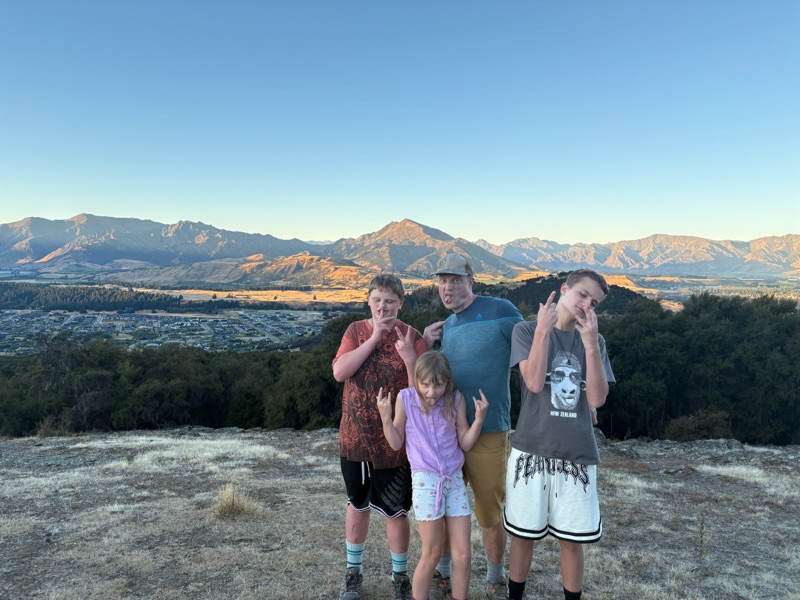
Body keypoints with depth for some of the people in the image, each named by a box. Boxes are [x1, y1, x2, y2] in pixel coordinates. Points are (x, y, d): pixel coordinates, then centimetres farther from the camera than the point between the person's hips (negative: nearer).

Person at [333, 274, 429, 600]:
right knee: (358, 505, 20)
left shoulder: (411, 337, -10)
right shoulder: (356, 330, -1)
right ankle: (353, 570, 40)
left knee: (395, 511, 11)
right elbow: (339, 372, -15)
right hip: (354, 438, 3)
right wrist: (374, 338, -21)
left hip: (393, 442, -3)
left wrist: (410, 357, -30)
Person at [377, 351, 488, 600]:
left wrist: (479, 418, -12)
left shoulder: (455, 399, -3)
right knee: (431, 554, 7)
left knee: (463, 554, 6)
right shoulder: (405, 398, -8)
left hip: (454, 479, 3)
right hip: (425, 480, -2)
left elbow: (465, 443, 2)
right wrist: (385, 417, -15)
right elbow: (396, 443, -1)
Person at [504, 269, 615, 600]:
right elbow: (534, 383, -16)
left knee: (572, 538, 11)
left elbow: (597, 399, -6)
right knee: (524, 533, 11)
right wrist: (543, 329, -19)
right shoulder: (527, 330, -2)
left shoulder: (595, 341, 6)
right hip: (531, 449, -2)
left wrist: (589, 343, -15)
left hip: (577, 453, 2)